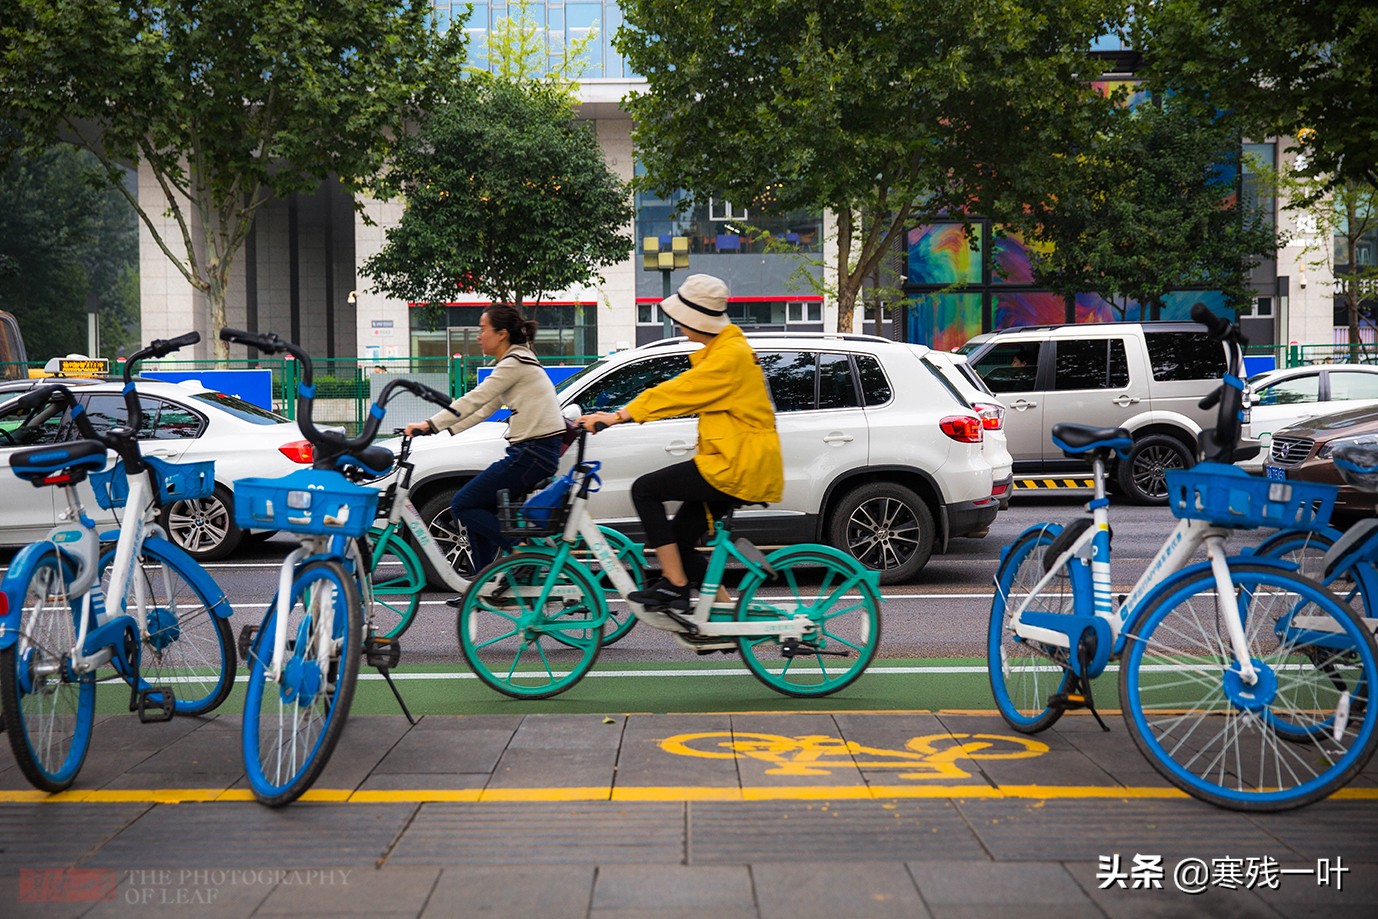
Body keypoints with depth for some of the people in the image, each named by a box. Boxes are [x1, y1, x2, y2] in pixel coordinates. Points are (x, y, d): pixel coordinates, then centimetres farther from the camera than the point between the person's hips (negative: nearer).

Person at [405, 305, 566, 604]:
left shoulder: (515, 362, -11)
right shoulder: (516, 362, 19)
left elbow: (475, 400, -15)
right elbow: (483, 408, 20)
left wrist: (431, 424, -14)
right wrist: (440, 427, 15)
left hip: (534, 452, -10)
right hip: (531, 450, 10)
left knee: (463, 505, -6)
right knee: (479, 508, 13)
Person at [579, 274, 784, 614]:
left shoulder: (730, 354, -16)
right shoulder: (720, 349, 18)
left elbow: (680, 392, -22)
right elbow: (681, 391, 16)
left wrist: (618, 416, -22)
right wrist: (621, 414, 5)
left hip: (739, 466, -10)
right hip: (739, 464, 10)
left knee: (645, 489, -11)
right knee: (679, 540, 9)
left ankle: (675, 586, -9)